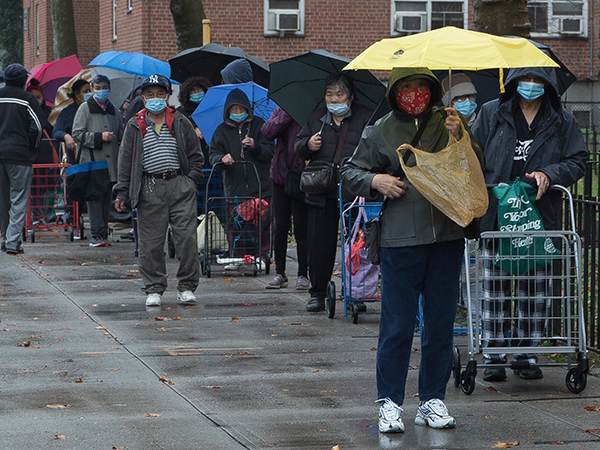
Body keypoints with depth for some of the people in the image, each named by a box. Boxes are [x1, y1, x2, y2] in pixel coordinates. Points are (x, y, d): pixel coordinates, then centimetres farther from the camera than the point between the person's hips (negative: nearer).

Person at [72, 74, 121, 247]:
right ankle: (96, 235, -9)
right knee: (95, 197, -9)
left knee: (107, 198, 4)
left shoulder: (112, 109, 19)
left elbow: (119, 134, 31)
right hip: (92, 161, -5)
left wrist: (115, 137, 7)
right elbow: (77, 134, -4)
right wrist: (99, 137, -13)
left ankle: (103, 234, 9)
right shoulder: (85, 108, 3)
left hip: (110, 161, 5)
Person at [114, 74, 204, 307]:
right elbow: (125, 160, 9)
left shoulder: (181, 123, 8)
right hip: (149, 189, 0)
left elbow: (196, 155, 14)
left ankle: (186, 287, 6)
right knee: (151, 242, 1)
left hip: (180, 186, 0)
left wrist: (191, 179, 3)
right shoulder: (134, 127, 8)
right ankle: (154, 289, 10)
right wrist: (122, 192, 4)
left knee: (186, 237, -4)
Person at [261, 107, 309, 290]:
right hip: (281, 176, 3)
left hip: (301, 177, -3)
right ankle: (280, 273, 17)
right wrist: (288, 113, -11)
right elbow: (267, 132, -7)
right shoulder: (281, 111, 10)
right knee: (280, 227, 7)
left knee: (301, 228, -1)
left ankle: (303, 275, 9)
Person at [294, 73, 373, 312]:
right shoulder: (317, 118, 16)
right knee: (320, 243, 4)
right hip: (321, 192, 3)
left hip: (353, 194, -3)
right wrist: (307, 145, -1)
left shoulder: (366, 119, 2)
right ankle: (318, 293, 13)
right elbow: (299, 147, 22)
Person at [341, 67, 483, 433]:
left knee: (440, 322, 8)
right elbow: (350, 172, 12)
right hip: (401, 239, -2)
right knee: (397, 324, -2)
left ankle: (433, 400, 17)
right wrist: (376, 180, -8)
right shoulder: (381, 131, 5)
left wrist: (459, 139, -8)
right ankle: (390, 402, 7)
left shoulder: (448, 122, 9)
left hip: (447, 237, 2)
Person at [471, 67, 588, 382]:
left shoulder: (563, 122, 8)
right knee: (495, 290, 0)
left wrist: (549, 174, -12)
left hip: (540, 217, 0)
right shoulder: (491, 114, 8)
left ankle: (528, 355, 12)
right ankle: (492, 357, 5)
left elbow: (578, 162, 6)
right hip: (495, 216, 0)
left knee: (535, 290, 3)